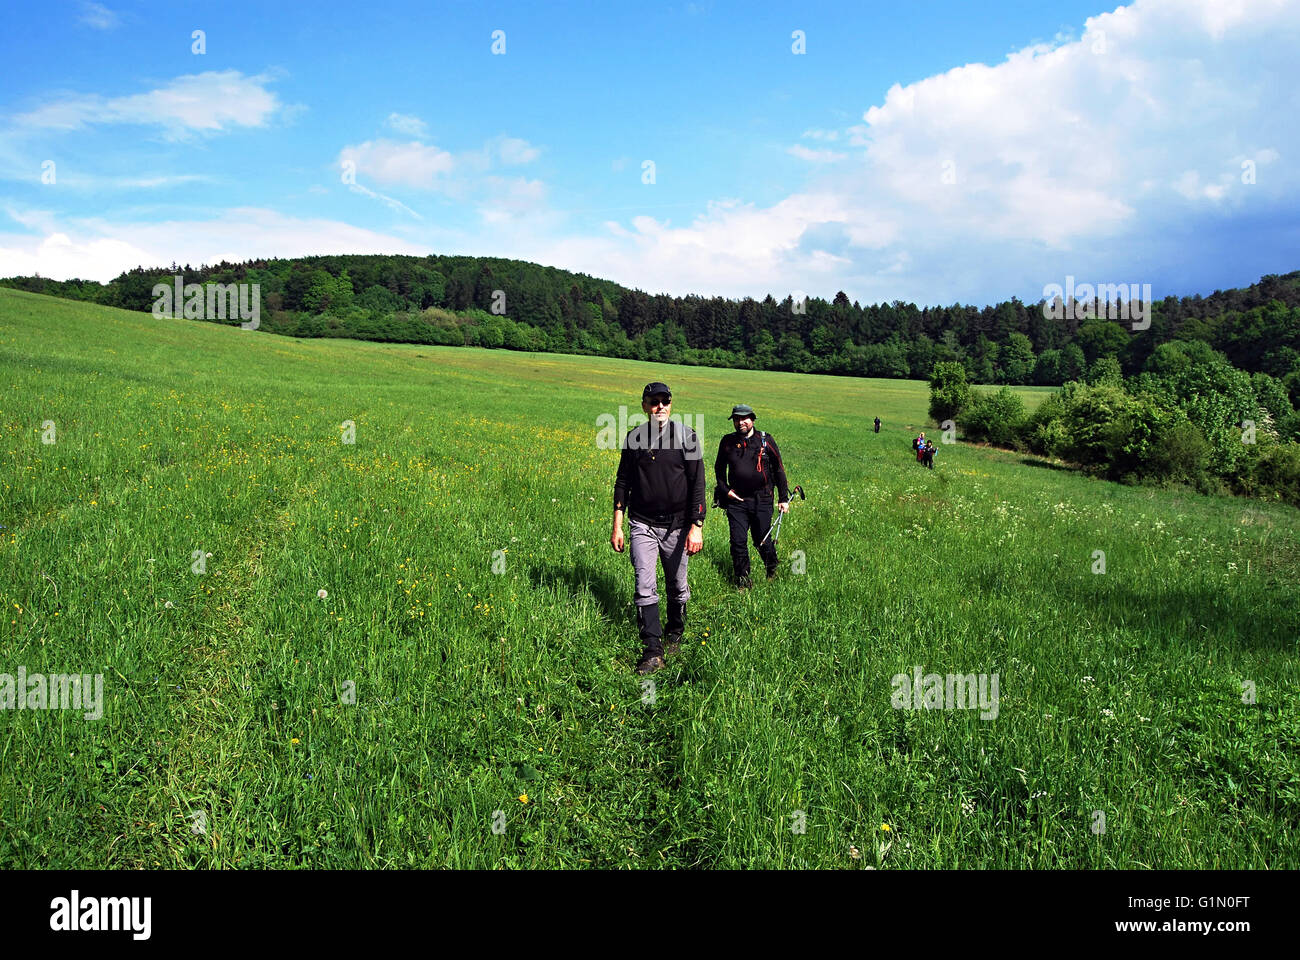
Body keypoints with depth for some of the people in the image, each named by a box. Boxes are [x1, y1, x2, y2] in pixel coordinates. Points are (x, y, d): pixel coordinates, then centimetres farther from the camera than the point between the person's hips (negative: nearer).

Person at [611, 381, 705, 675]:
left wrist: (697, 527, -12)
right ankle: (653, 650, -6)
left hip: (676, 524, -1)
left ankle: (676, 633, 34)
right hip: (642, 524, 1)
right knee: (645, 586, -9)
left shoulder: (687, 436, -4)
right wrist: (617, 526, 5)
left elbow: (697, 483, -6)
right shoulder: (634, 438, 4)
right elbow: (623, 482, 9)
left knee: (677, 587, 10)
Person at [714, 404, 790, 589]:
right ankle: (742, 579, 14)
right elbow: (719, 468, 18)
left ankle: (773, 569, 35)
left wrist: (784, 498, 3)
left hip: (761, 500, -1)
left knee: (762, 539, 7)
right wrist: (724, 490, 4)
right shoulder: (727, 442, 4)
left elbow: (779, 469, 4)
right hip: (736, 499, 1)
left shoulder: (765, 440, -1)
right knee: (738, 541, -2)